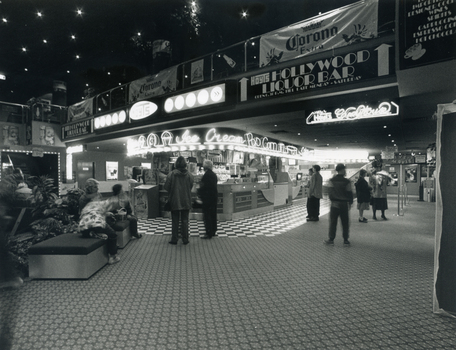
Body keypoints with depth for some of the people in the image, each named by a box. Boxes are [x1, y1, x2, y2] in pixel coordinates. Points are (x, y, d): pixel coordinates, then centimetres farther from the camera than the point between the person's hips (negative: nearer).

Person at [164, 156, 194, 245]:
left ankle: (174, 239, 16)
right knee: (185, 221, 10)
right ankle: (185, 239, 15)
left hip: (174, 202, -1)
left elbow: (166, 187, -7)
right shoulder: (189, 175, -7)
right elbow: (191, 187, 1)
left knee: (175, 221, 10)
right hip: (186, 202, 1)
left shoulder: (171, 174, -12)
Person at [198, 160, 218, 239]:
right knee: (213, 215, 16)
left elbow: (203, 187, -19)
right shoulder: (214, 174, 9)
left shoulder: (206, 175, -18)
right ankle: (213, 231, 26)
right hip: (214, 197, 9)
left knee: (207, 216, -3)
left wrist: (199, 194, -6)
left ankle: (209, 233, 0)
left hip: (207, 198, -9)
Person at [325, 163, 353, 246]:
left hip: (334, 204, 1)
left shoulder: (331, 180, -2)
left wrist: (332, 200, 6)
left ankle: (331, 239, 10)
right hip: (344, 204, -1)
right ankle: (346, 240, 14)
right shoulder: (347, 182, -6)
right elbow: (349, 193, -1)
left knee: (333, 222, 7)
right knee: (345, 223, 9)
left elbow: (330, 191, -5)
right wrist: (350, 202, 12)